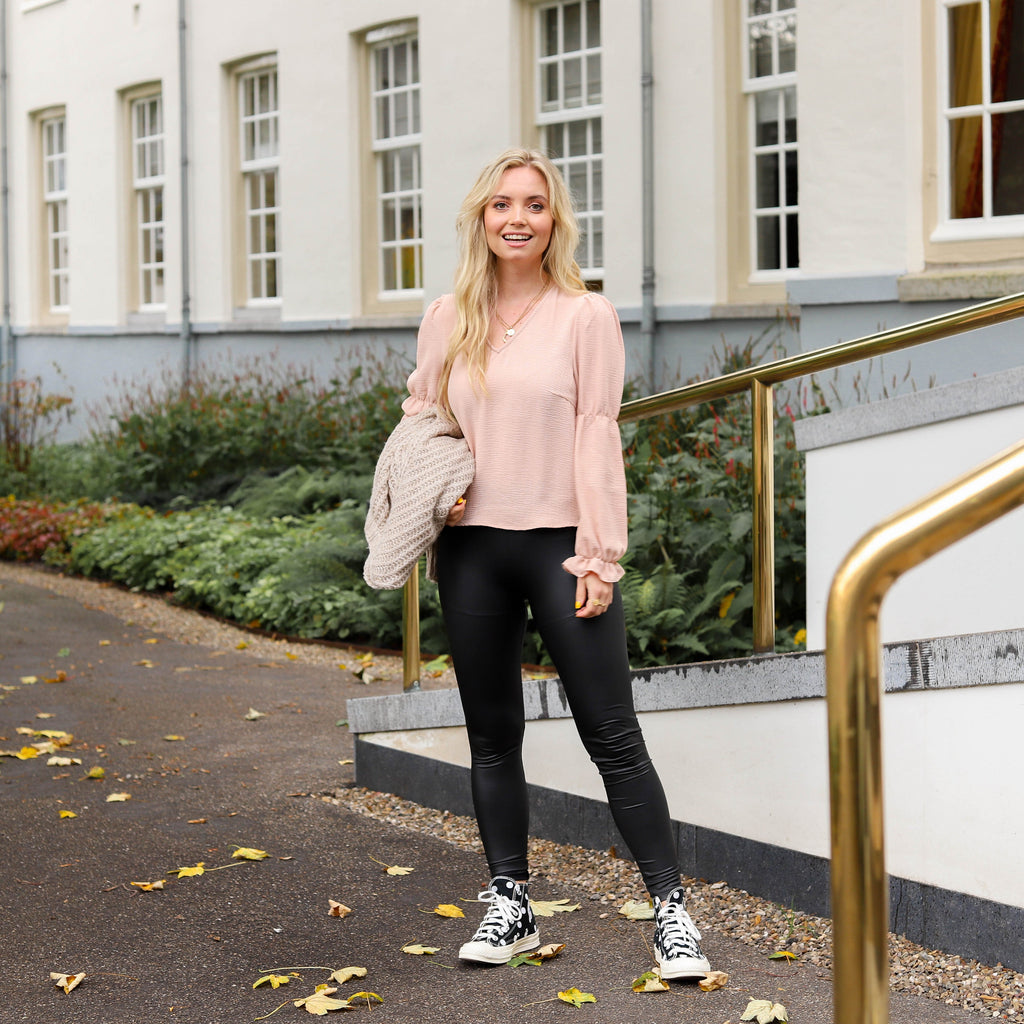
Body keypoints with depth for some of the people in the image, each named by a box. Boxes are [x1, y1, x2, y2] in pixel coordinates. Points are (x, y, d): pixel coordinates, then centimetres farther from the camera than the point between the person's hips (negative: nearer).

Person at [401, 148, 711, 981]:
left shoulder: (586, 316, -2)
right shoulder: (449, 320, 9)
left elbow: (598, 435, -5)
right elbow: (420, 425, 17)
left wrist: (599, 555, -10)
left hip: (559, 543, -4)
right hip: (472, 547, 4)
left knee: (612, 736, -2)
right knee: (492, 738, 11)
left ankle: (671, 909, 5)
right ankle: (510, 906, 22)